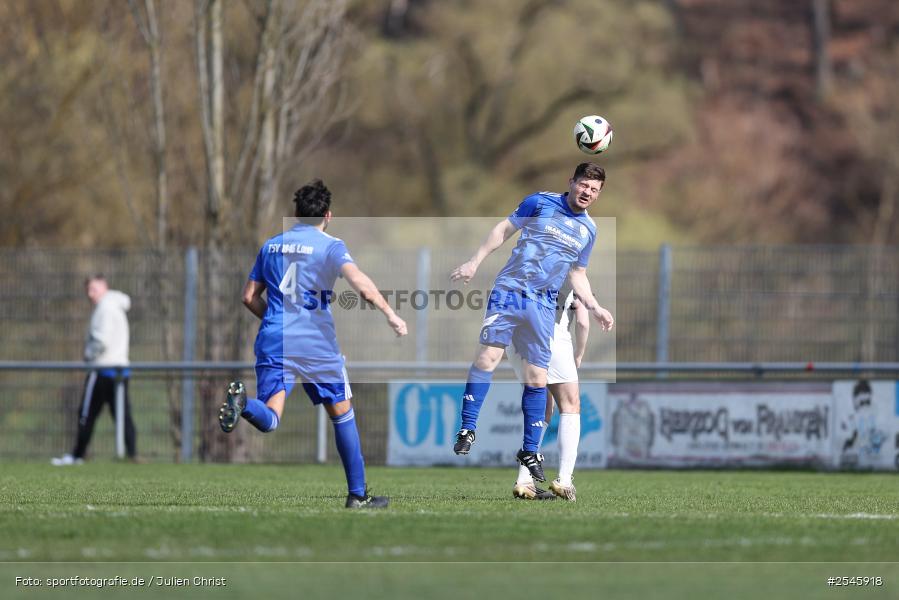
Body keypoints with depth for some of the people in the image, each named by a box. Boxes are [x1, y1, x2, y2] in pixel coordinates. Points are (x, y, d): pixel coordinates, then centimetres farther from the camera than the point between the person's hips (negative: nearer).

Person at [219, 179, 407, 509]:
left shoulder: (271, 245, 14)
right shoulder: (330, 245, -1)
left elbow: (250, 297, 16)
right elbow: (359, 281, -19)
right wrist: (390, 314, -16)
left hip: (273, 343, 3)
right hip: (317, 344, -3)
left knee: (269, 418, -9)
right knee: (342, 414, 15)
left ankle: (243, 403, -44)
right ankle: (358, 494, 17)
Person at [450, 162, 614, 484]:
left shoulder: (588, 229, 14)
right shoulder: (541, 203, 2)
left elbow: (578, 275, 23)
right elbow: (504, 229, 5)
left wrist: (595, 308, 12)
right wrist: (475, 261, -2)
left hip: (543, 306, 3)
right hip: (509, 291, -3)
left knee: (537, 376, 0)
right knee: (488, 355, -16)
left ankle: (530, 451, 10)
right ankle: (467, 430, -7)